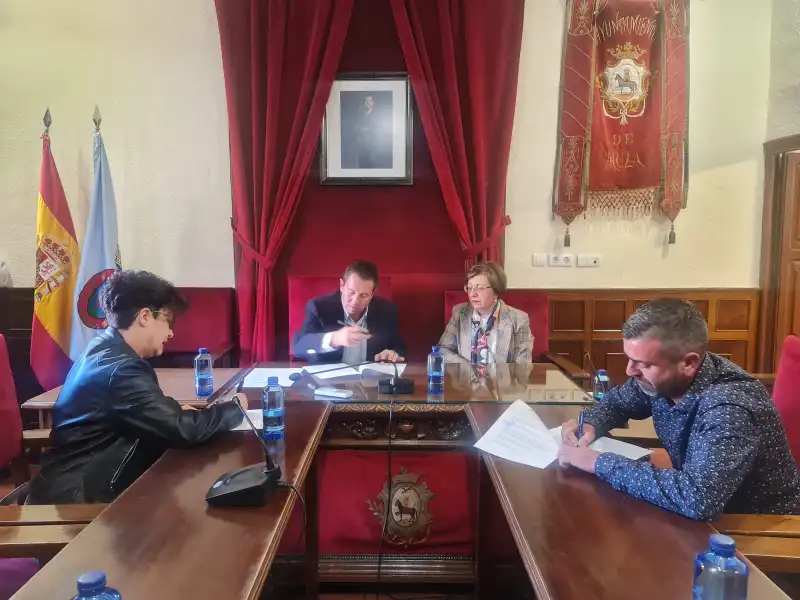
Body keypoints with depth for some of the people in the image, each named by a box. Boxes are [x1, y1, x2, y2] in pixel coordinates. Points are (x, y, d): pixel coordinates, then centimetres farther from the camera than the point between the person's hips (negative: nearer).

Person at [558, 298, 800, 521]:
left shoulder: (729, 408, -34)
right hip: (697, 514, 6)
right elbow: (617, 401, 9)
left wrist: (599, 463, -37)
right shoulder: (662, 378, -11)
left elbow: (696, 498, -46)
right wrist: (590, 424, -13)